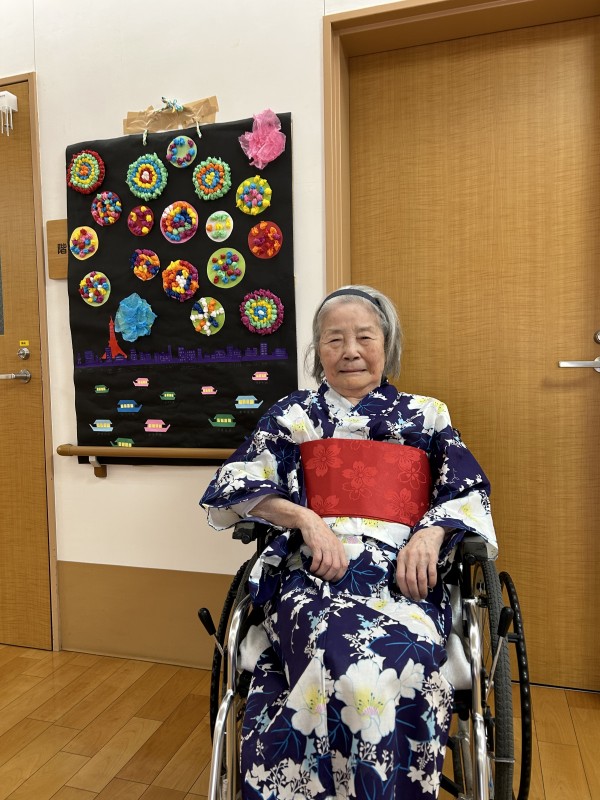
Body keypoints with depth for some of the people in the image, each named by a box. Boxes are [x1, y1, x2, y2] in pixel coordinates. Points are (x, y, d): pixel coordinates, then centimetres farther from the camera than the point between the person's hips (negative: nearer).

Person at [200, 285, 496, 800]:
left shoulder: (427, 416, 17)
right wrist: (306, 519, -9)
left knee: (406, 657, -32)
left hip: (405, 577, 1)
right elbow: (235, 486, 7)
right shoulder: (292, 415, 15)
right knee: (351, 667, -33)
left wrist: (431, 533, -9)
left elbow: (469, 493, 13)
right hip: (312, 573, 0)